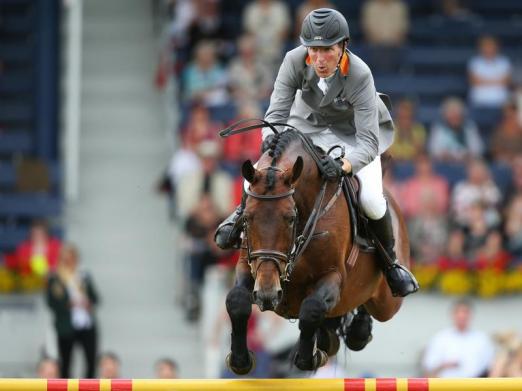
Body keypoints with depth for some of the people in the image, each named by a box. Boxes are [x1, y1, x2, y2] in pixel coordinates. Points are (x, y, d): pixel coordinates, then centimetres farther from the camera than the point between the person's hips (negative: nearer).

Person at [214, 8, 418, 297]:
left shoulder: (360, 76, -37)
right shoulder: (295, 61, -29)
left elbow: (369, 142, -39)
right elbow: (276, 113, -26)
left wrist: (343, 165, -58)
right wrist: (272, 139, -48)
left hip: (354, 133, -3)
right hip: (309, 124, 3)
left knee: (370, 200, -23)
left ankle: (390, 261, 8)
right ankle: (244, 213, 22)